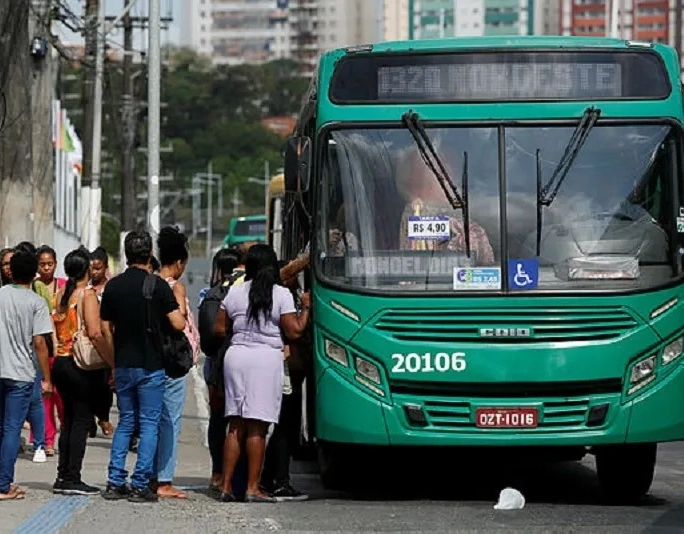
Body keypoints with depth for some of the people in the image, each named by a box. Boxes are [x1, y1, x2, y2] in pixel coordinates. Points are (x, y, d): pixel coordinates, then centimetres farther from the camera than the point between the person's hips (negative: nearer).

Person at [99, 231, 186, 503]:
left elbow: (105, 329, 7)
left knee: (125, 422, 14)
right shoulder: (158, 286, -10)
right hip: (151, 365, -4)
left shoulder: (113, 286, 4)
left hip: (123, 365, 4)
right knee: (149, 424, 1)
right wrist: (182, 315, 8)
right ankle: (140, 485, -3)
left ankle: (115, 482, 9)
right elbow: (178, 324, -15)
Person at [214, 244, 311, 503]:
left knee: (236, 425, 10)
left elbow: (219, 329, 10)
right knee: (257, 428, -3)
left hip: (236, 354, 4)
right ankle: (252, 488, -3)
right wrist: (306, 308, 8)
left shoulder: (235, 292, 7)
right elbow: (294, 332, -6)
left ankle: (226, 486, 8)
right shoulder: (281, 295, -4)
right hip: (266, 358, -4)